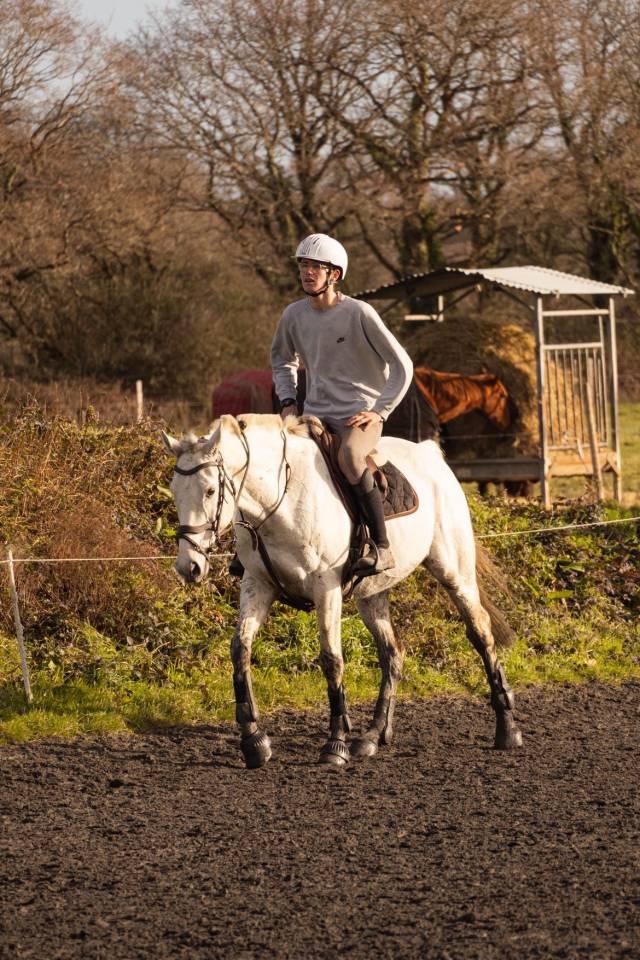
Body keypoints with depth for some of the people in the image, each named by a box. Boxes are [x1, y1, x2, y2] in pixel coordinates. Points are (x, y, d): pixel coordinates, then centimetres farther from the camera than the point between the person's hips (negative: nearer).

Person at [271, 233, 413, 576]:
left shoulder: (359, 313, -11)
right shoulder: (294, 315, 5)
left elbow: (402, 366, -8)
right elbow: (282, 361, 26)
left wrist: (379, 411, -14)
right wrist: (287, 401, 10)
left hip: (360, 415, -6)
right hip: (315, 415, 6)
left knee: (349, 457, -37)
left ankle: (382, 547, -33)